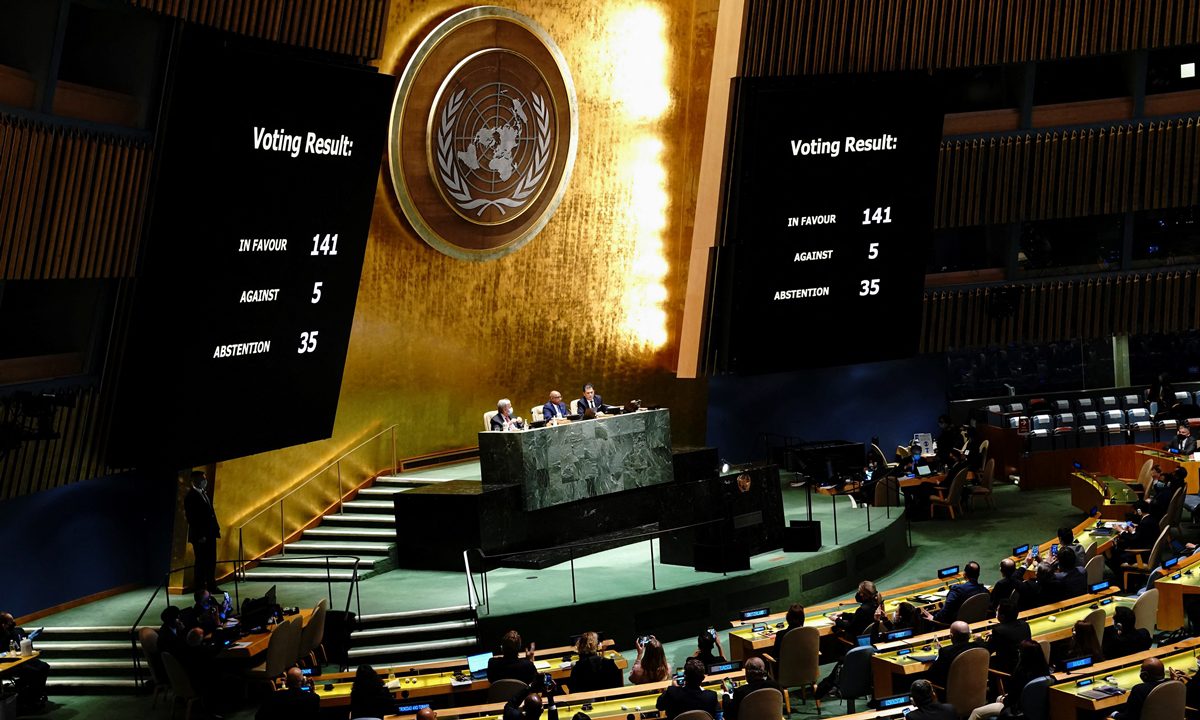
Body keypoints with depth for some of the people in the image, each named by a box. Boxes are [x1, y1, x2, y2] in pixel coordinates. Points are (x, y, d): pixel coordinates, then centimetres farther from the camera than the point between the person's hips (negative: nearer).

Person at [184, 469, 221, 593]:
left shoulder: (204, 494, 15)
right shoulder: (191, 496, -11)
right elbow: (191, 518, -15)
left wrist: (216, 528, 11)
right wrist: (200, 536, -19)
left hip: (210, 534, 8)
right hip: (200, 536, -8)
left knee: (211, 561, 12)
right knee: (201, 562, -3)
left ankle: (211, 586, 19)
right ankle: (200, 588, 2)